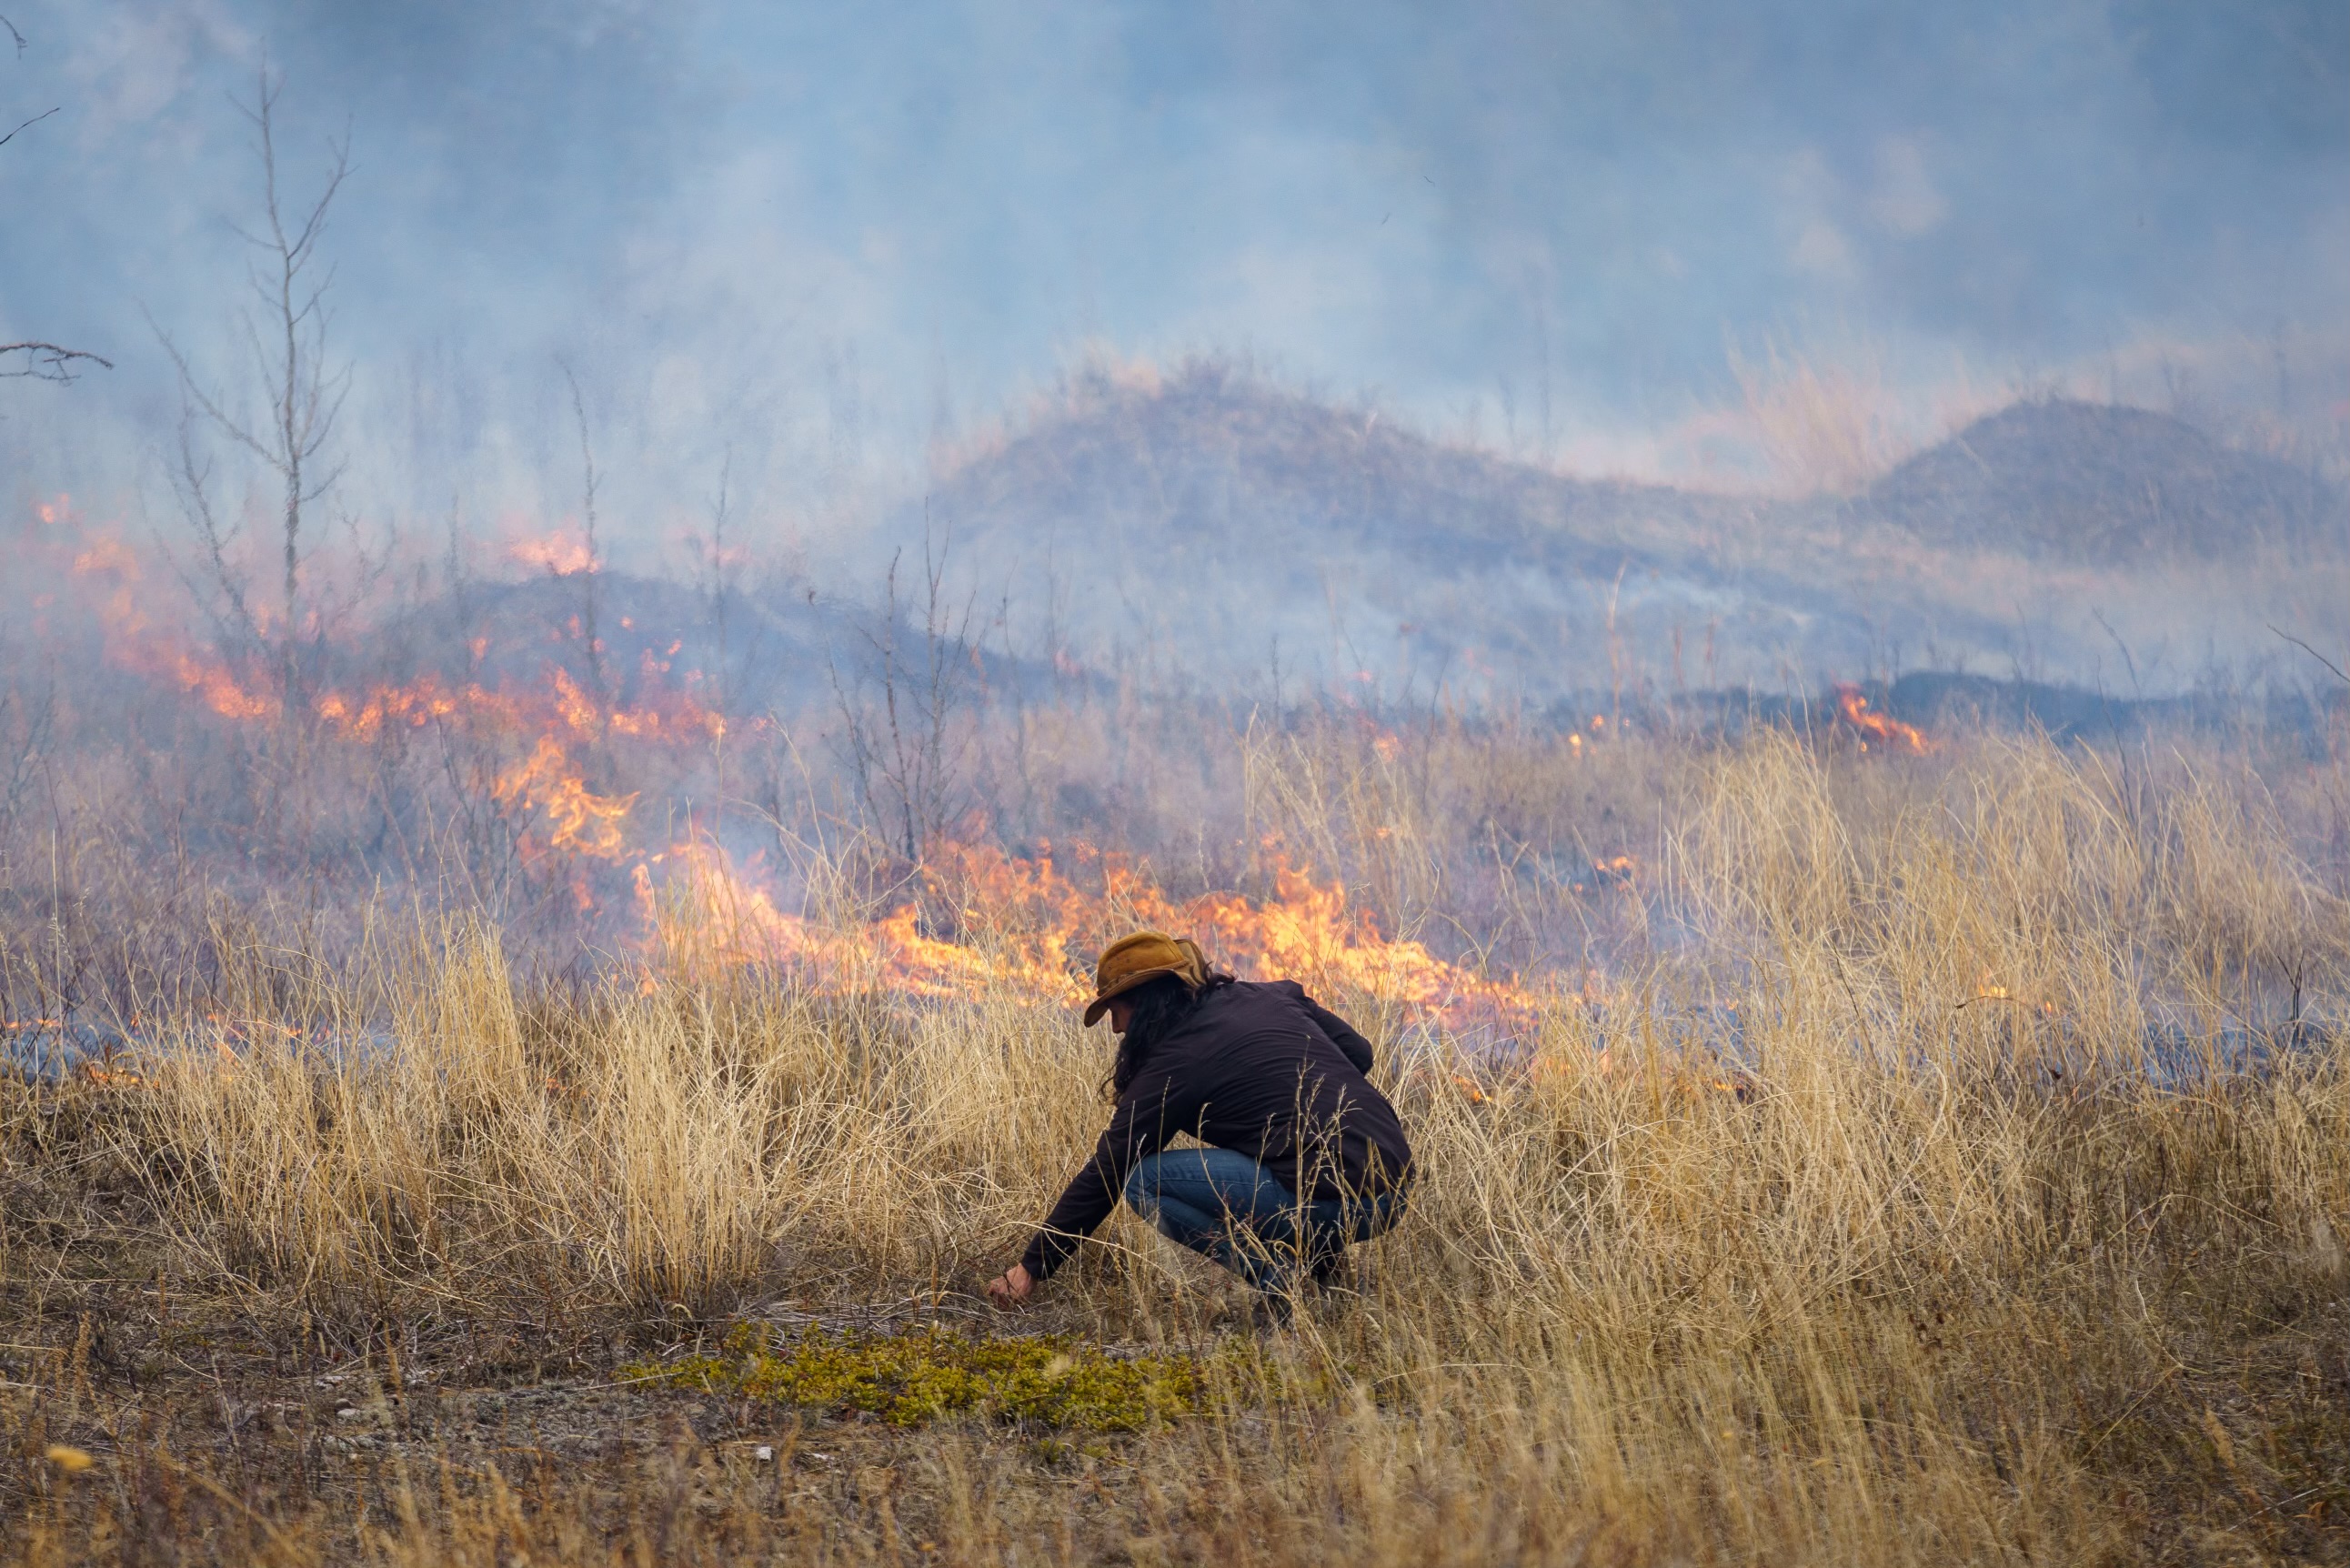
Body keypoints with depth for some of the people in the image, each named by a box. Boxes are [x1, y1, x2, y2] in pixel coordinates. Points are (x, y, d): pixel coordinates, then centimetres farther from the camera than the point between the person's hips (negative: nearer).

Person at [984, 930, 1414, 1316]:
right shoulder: (1274, 996, 15)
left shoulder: (1176, 1061, -3)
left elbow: (1104, 1176, 1)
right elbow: (1359, 1052, 22)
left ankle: (1281, 1277, -7)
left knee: (1143, 1180, -2)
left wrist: (1032, 1268, 8)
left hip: (1328, 1200, -8)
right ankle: (1318, 1259, 17)